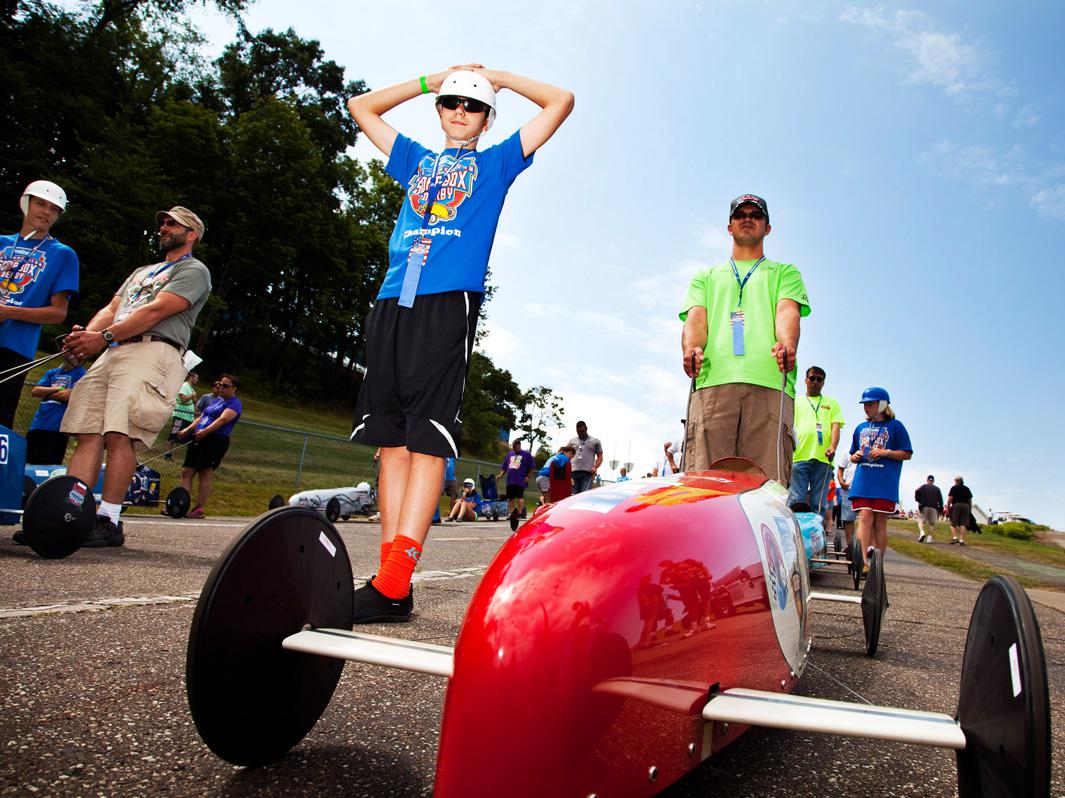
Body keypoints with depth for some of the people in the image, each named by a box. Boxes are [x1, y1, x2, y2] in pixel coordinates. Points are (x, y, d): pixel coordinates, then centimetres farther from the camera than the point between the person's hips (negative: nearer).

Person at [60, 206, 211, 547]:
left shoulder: (193, 270, 7)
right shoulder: (142, 271, 35)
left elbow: (157, 311, -7)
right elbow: (111, 309, 24)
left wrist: (105, 336, -14)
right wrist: (86, 334, 1)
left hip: (153, 351, -8)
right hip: (112, 353, 8)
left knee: (120, 434, -20)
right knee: (89, 433, -4)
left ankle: (109, 521, -18)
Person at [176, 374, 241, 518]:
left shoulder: (234, 403, -3)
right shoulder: (216, 401, 25)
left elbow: (223, 419, -19)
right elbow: (201, 417, 26)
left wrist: (205, 431, -30)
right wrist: (188, 429, 11)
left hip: (216, 440, -8)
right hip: (198, 439, 8)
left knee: (206, 474, -9)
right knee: (186, 472, 2)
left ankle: (200, 508, -5)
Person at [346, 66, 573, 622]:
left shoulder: (496, 163, 21)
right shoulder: (416, 160, 30)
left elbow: (562, 102, 21)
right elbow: (361, 106, 40)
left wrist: (498, 76, 29)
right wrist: (431, 80, 36)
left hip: (449, 304, -4)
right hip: (392, 304, 5)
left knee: (426, 438, -13)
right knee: (390, 435, -3)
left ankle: (394, 583, -17)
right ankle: (393, 580, 0)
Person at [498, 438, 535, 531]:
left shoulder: (526, 454, 5)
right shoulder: (509, 454, 19)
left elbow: (532, 467, 2)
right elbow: (504, 467, 21)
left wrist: (527, 477, -7)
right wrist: (501, 475, 6)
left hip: (520, 481, -5)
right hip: (510, 481, 5)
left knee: (519, 497, -16)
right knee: (511, 498, 6)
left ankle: (520, 512, -16)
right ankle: (511, 513, 13)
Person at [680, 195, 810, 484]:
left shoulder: (785, 272, 29)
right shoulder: (706, 276, 32)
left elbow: (787, 311, 8)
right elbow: (696, 318, 13)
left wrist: (787, 343, -16)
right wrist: (691, 347, -11)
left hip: (770, 385, 0)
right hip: (713, 382, 1)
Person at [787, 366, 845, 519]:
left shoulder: (831, 403, 23)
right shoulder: (796, 402, 22)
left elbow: (836, 426, 9)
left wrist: (832, 446, -10)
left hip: (823, 458, 1)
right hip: (799, 456, -1)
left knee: (819, 504, -1)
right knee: (796, 500, -10)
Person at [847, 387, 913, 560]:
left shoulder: (895, 426, 6)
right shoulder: (861, 428, 19)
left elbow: (907, 454, 3)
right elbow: (852, 456, 25)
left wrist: (885, 452, -11)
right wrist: (855, 456, 3)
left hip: (885, 484, -3)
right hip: (862, 481, 3)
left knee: (880, 523, 1)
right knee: (865, 518, -8)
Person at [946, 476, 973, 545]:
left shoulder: (954, 488, 4)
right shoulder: (967, 489, 17)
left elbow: (950, 498, -4)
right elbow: (970, 500, 14)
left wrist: (947, 508, -2)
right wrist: (970, 509, 19)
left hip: (956, 505, -3)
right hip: (966, 506, 3)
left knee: (953, 523, 1)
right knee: (963, 524, 0)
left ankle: (954, 537, -15)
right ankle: (961, 540, -5)